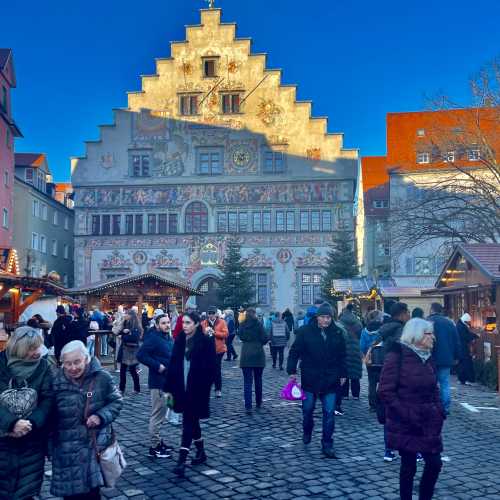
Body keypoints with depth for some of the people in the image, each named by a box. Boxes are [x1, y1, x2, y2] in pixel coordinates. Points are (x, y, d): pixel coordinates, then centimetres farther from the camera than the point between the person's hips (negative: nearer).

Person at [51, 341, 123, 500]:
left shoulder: (102, 378, -7)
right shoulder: (57, 382, -2)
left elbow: (117, 401, 3)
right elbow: (51, 415, 8)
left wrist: (101, 416, -14)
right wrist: (50, 445, 8)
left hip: (95, 445, -1)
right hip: (67, 449, 2)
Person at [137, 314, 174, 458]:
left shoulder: (169, 338, 11)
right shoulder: (153, 338, -15)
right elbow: (141, 355, -23)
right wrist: (157, 366, -23)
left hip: (167, 380, 9)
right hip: (158, 381, -9)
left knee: (161, 413, 18)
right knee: (157, 414, -2)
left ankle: (157, 441, 30)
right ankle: (154, 447, 7)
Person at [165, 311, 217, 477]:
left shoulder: (206, 341, -10)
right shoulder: (180, 340, 6)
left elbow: (210, 367, -11)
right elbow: (173, 365, 8)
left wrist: (204, 387, -17)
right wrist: (169, 388, 6)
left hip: (197, 389, -6)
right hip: (182, 388, 6)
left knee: (188, 423, -7)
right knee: (191, 421, 16)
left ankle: (181, 461, -5)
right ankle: (201, 452, 33)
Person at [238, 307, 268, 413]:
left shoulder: (242, 325, -1)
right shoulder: (258, 324, -7)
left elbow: (240, 336, 9)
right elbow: (265, 338, -7)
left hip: (246, 355, 0)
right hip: (258, 355, 0)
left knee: (247, 381, -1)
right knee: (258, 379, 17)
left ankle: (248, 406, -10)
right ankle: (258, 402, 29)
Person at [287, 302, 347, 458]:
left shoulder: (337, 333, 1)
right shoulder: (305, 331, -7)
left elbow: (342, 356, 10)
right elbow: (294, 351, -3)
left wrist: (342, 374, 9)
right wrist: (292, 371, -7)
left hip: (330, 380, 1)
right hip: (310, 379, -1)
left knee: (329, 413, 0)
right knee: (307, 409, 14)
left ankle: (327, 446, 9)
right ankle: (307, 433, 42)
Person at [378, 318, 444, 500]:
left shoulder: (427, 357, 9)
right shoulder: (397, 356, -13)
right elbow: (385, 391, -15)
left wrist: (439, 410, 2)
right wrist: (406, 414, -19)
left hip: (428, 423, 6)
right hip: (405, 425, -6)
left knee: (434, 463, 5)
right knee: (409, 466, 3)